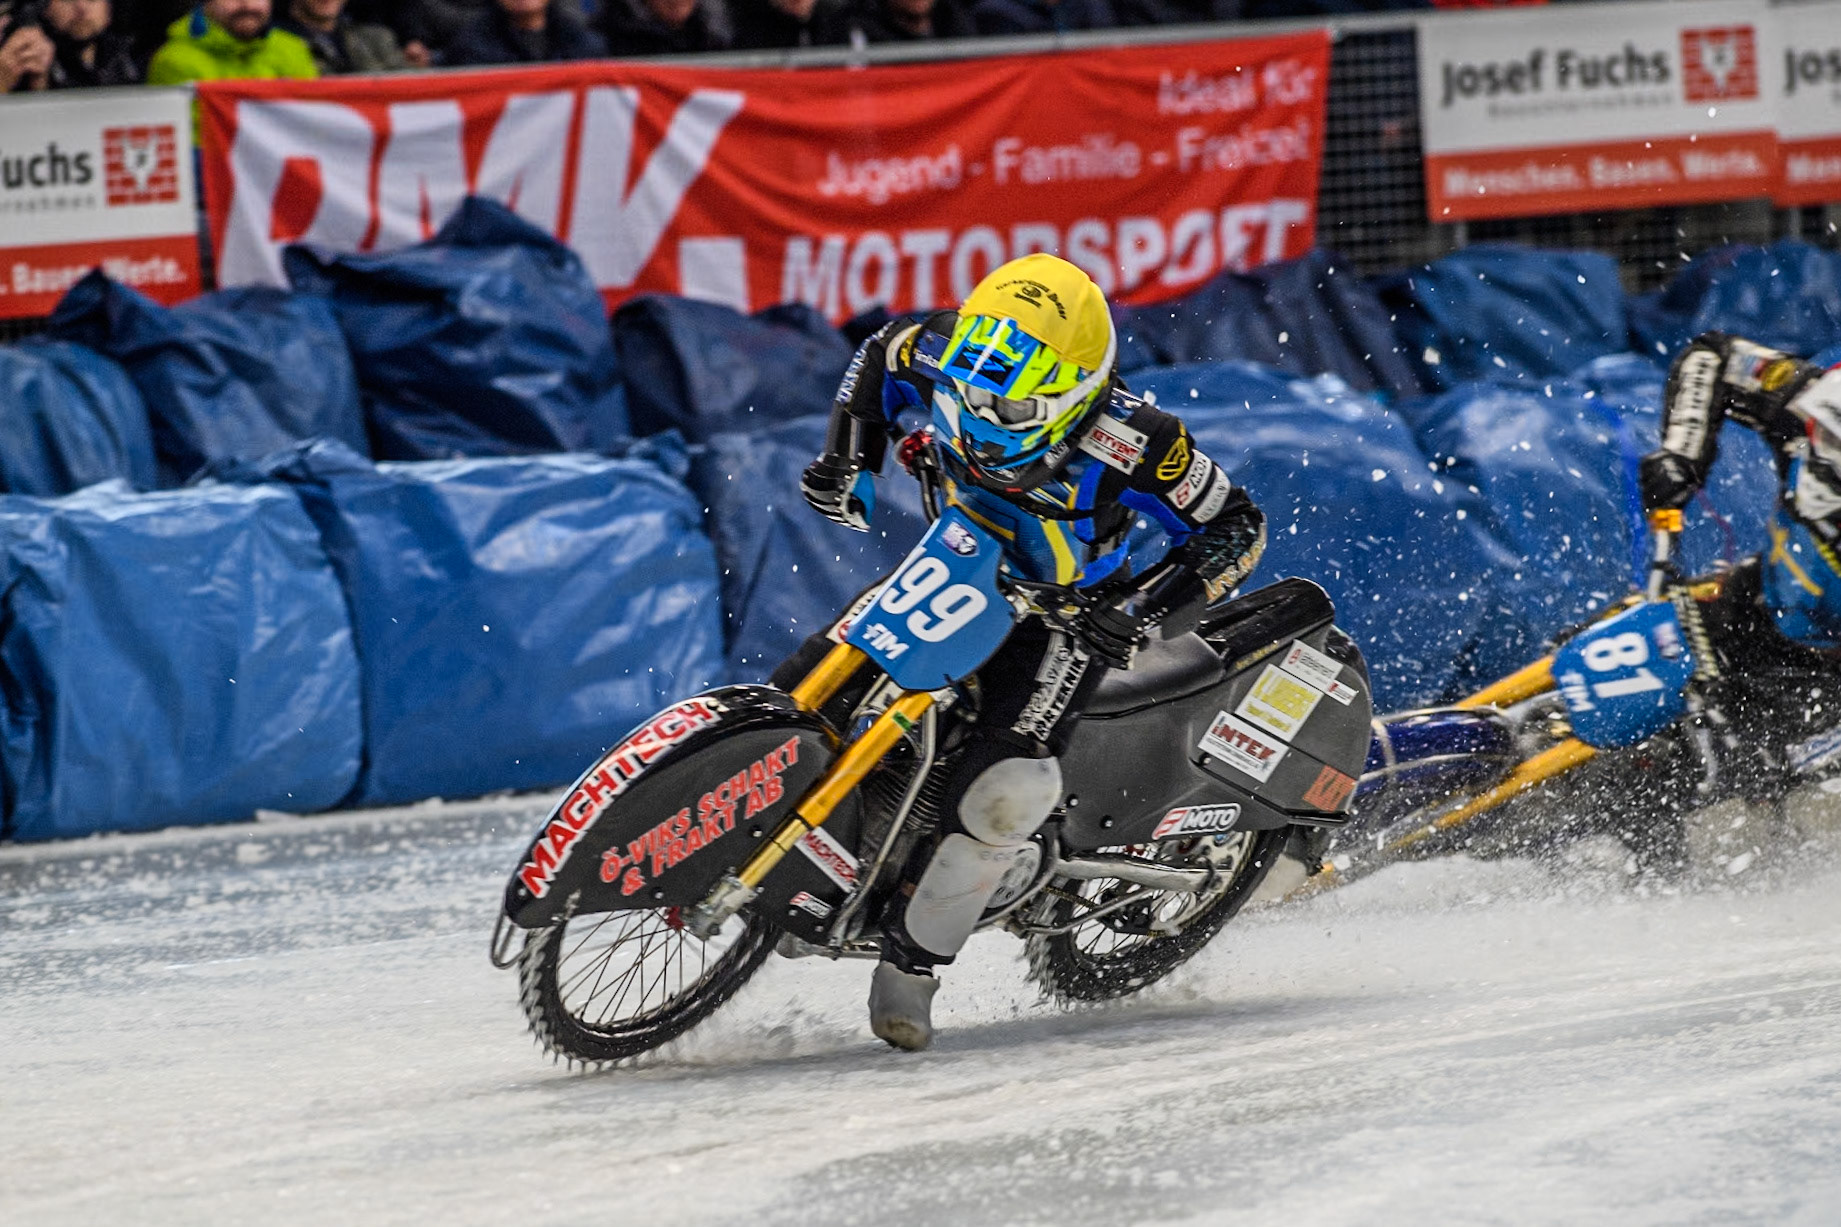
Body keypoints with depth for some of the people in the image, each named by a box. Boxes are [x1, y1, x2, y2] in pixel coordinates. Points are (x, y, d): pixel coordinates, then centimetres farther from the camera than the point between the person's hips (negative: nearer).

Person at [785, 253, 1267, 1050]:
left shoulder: (1128, 442, -34)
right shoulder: (942, 357, -22)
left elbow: (1235, 530, -20)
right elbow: (880, 355, 4)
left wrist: (1144, 612, -31)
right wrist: (848, 461, -6)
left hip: (1065, 613, -5)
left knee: (1005, 789, -26)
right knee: (810, 683, -5)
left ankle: (911, 960, -11)